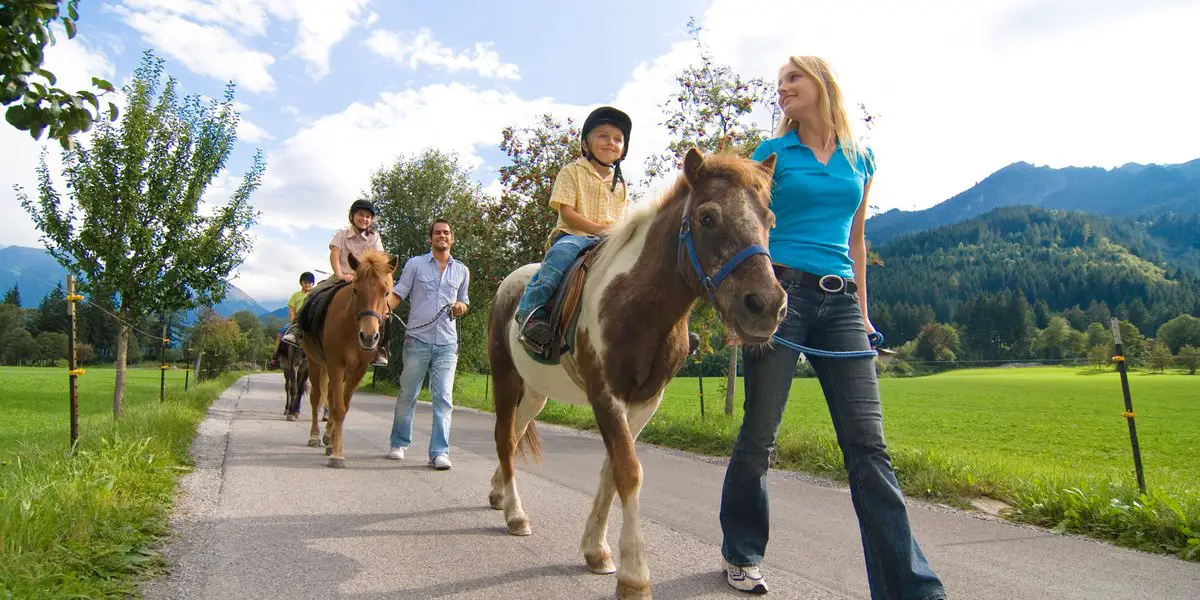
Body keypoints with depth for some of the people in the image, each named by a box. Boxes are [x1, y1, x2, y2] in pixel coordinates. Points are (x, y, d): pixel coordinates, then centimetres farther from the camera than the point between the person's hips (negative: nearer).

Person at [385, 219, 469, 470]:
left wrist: (461, 307, 0)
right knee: (407, 395, 8)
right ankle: (399, 443, 26)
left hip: (447, 344, 1)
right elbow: (398, 293, 1)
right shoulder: (415, 264, 6)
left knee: (444, 398, -5)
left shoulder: (462, 271, 14)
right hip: (417, 339, -1)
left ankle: (439, 452, -3)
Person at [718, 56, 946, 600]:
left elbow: (855, 241, 20)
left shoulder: (860, 161, 16)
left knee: (869, 446, -2)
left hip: (840, 302, 3)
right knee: (760, 432, 3)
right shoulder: (771, 154, 6)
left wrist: (862, 312, 16)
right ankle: (741, 552, 23)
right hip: (781, 291, -3)